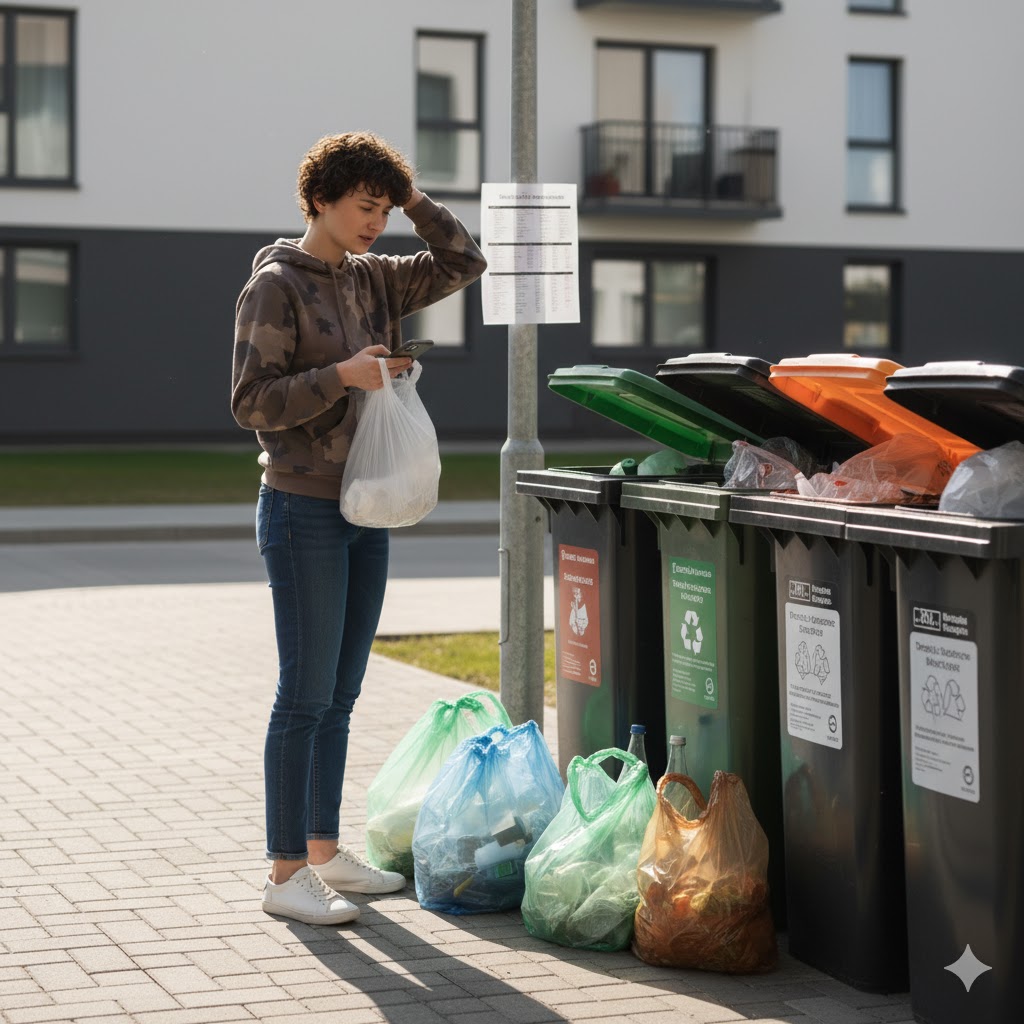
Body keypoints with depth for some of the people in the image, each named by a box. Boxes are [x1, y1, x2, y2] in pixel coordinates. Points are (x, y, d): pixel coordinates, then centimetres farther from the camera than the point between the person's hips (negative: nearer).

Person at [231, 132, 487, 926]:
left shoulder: (371, 281, 11)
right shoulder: (275, 286, -10)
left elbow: (462, 264, 17)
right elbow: (252, 402, -14)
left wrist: (412, 199, 7)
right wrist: (342, 375, -21)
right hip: (303, 511, -8)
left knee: (340, 695, 12)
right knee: (306, 695, -6)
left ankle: (325, 852, 21)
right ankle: (285, 874, 0)